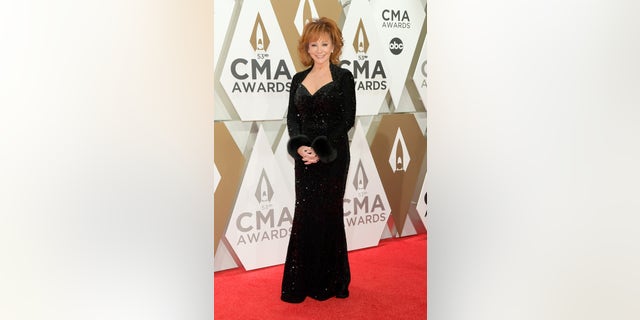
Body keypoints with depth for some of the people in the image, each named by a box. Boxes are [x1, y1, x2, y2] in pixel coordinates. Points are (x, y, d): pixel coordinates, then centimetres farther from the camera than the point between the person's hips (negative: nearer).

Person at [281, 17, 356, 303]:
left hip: (333, 158, -4)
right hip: (305, 158, 4)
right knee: (304, 217, 5)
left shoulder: (343, 77, -3)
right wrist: (300, 146, -13)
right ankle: (305, 282, 17)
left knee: (327, 215, 2)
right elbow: (292, 118, 5)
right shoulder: (299, 79, 10)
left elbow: (347, 120, -9)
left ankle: (329, 282, 17)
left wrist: (320, 150, -17)